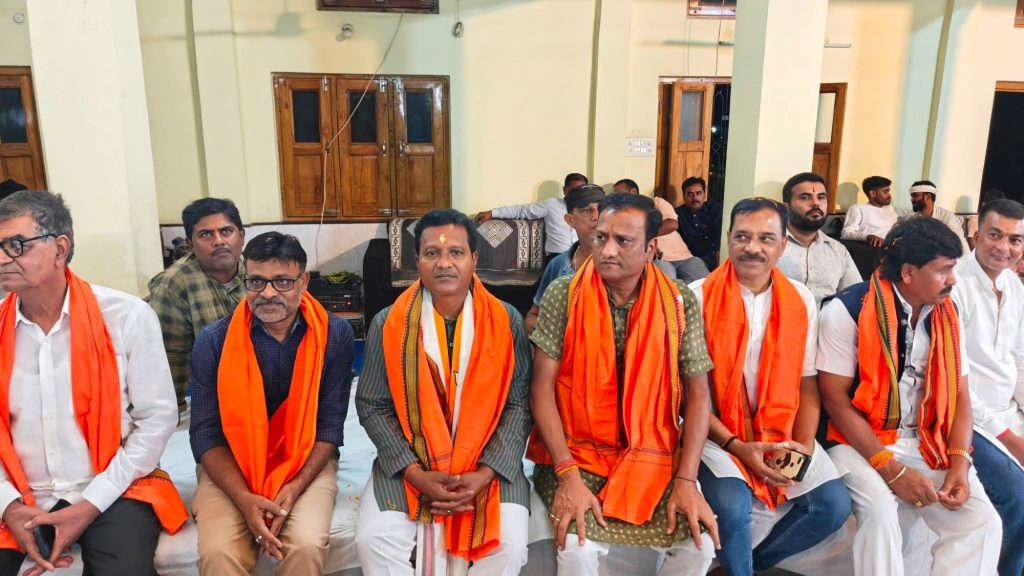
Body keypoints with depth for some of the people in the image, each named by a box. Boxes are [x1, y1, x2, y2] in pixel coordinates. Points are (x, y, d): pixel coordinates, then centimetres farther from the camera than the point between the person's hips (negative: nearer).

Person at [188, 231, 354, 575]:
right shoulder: (213, 341, -9)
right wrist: (244, 499, -19)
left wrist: (295, 487, -18)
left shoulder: (334, 335, -9)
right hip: (229, 466, 0)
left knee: (307, 546, -24)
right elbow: (205, 433, -6)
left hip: (306, 463, 0)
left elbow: (330, 425, -5)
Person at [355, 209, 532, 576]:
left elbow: (519, 403, -3)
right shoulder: (388, 324, -3)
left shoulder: (507, 321, -3)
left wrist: (486, 473, -14)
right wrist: (415, 472, -12)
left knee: (509, 544, -20)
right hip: (408, 464, 1)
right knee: (374, 539, -20)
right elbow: (372, 406, -1)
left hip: (489, 465, 0)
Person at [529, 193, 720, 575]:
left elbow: (697, 393, -2)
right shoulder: (563, 295, -8)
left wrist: (686, 480, -12)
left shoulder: (680, 303, -4)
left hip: (653, 456, 2)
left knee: (699, 544, -15)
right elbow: (542, 387, -9)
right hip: (576, 452, -1)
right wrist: (568, 474, -19)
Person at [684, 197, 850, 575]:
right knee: (733, 505, -27)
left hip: (782, 432, 5)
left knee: (834, 504, -10)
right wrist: (736, 446, -17)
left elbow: (807, 383, 6)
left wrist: (804, 445, -9)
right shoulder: (698, 297, -11)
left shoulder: (801, 301, 2)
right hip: (717, 432, -4)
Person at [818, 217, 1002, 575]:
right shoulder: (847, 310, -13)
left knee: (983, 522, -13)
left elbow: (958, 394, 8)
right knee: (881, 509, -30)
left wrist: (959, 462, -8)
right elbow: (835, 398, -14)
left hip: (928, 445, 5)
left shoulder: (947, 314, 6)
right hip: (860, 443, -5)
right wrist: (890, 468, -19)